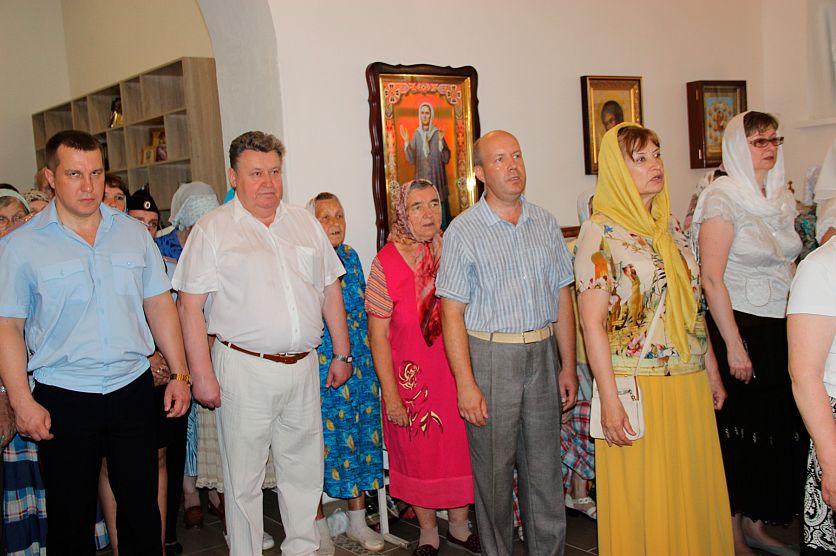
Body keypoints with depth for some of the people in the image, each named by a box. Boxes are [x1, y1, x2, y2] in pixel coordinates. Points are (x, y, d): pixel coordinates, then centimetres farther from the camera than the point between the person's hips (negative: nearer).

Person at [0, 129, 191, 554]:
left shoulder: (133, 232, 5)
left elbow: (159, 305, 9)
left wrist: (180, 374, 6)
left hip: (133, 389, 3)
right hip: (63, 399, -2)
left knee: (142, 508, 12)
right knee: (71, 518, 10)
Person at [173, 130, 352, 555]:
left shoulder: (304, 223, 11)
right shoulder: (213, 229, -3)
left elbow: (330, 289, 15)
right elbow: (190, 306, -7)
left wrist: (342, 354, 13)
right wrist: (202, 374, -12)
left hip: (303, 367, 4)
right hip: (244, 368, -4)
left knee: (304, 471, 14)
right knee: (244, 477, 6)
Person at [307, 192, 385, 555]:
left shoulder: (351, 257, 10)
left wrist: (370, 360, 14)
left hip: (359, 366, 6)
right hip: (319, 369, -5)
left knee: (361, 437, 10)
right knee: (321, 442, 2)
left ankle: (358, 521, 24)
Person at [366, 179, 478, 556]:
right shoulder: (386, 262, -11)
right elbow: (378, 335, -9)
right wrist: (391, 394, -11)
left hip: (456, 370, 3)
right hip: (412, 377, -3)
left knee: (460, 447, 11)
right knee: (419, 453, 10)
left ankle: (458, 525, 33)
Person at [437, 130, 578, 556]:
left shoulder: (544, 223, 9)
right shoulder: (463, 230, -5)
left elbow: (562, 297, 12)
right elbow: (452, 313, -8)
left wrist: (568, 366, 9)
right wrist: (465, 383, -14)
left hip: (542, 353, 4)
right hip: (490, 357, -4)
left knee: (545, 465, 11)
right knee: (494, 468, 5)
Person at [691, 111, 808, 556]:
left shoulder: (782, 197, 11)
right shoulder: (722, 198, -10)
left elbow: (786, 267, 17)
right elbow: (711, 277, -16)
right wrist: (734, 345, -17)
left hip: (782, 327, 7)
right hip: (740, 325, -7)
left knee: (780, 427, 10)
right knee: (739, 429, 1)